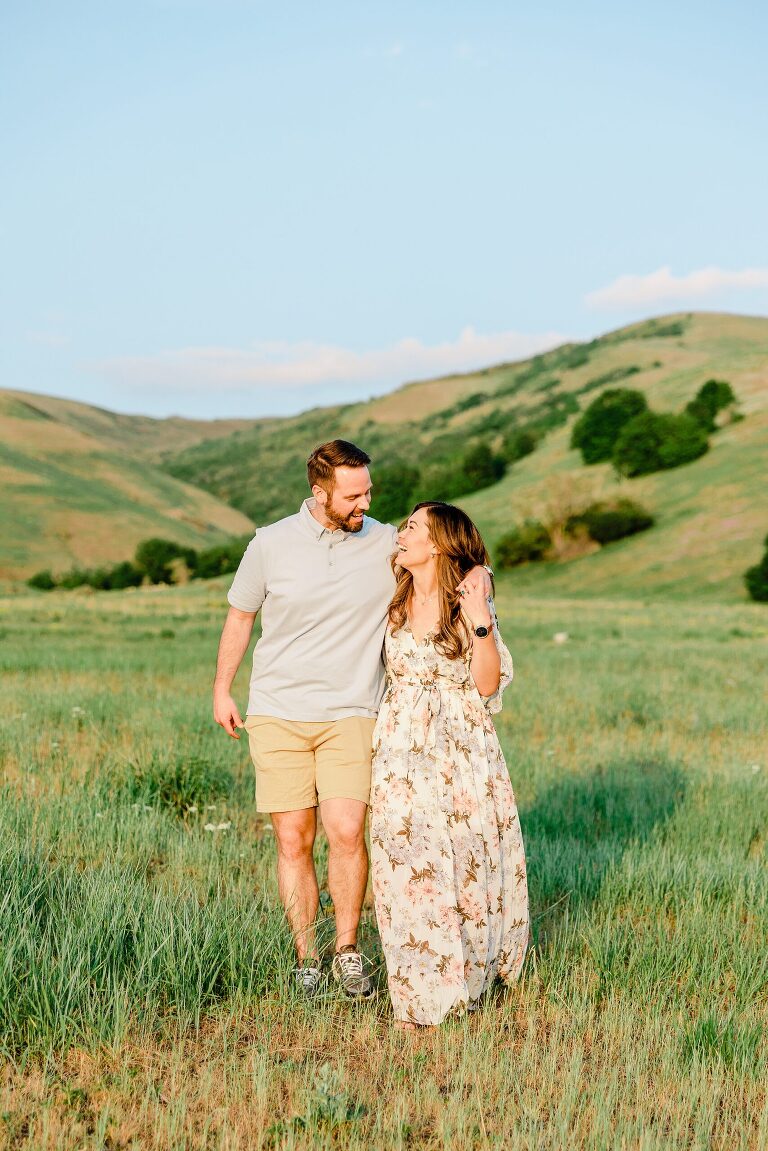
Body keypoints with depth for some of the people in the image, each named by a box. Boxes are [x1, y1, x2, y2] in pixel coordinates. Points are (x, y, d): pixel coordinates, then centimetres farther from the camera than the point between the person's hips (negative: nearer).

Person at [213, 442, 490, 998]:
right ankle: (306, 957, 18)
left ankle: (349, 948, 4)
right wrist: (221, 691, 18)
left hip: (350, 715, 0)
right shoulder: (271, 544, -2)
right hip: (276, 716, 1)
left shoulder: (388, 545, -1)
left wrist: (477, 575, -16)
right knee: (293, 842, 2)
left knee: (346, 830, -16)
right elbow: (240, 617, 12)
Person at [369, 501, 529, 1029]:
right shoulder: (394, 603, 9)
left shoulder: (471, 600, -3)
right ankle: (423, 987, 6)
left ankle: (473, 967, 23)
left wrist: (481, 624, -19)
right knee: (410, 863, -4)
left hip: (462, 751, -2)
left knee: (469, 859, 1)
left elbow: (488, 684, -8)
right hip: (403, 752, 3)